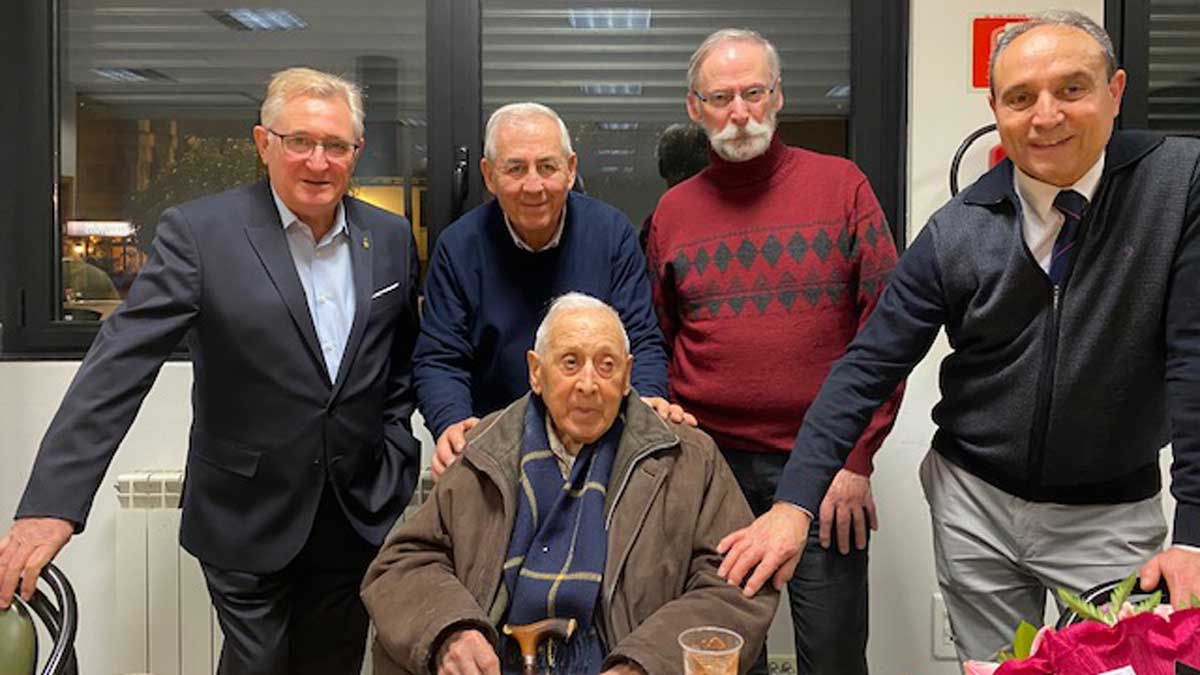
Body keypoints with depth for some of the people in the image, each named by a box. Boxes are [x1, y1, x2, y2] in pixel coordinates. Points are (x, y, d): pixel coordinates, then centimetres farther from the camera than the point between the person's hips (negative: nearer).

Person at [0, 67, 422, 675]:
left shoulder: (391, 239, 2)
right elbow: (120, 362, -16)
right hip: (248, 526, -3)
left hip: (358, 520, 3)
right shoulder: (199, 232, -11)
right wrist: (53, 502, -22)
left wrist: (394, 466, 5)